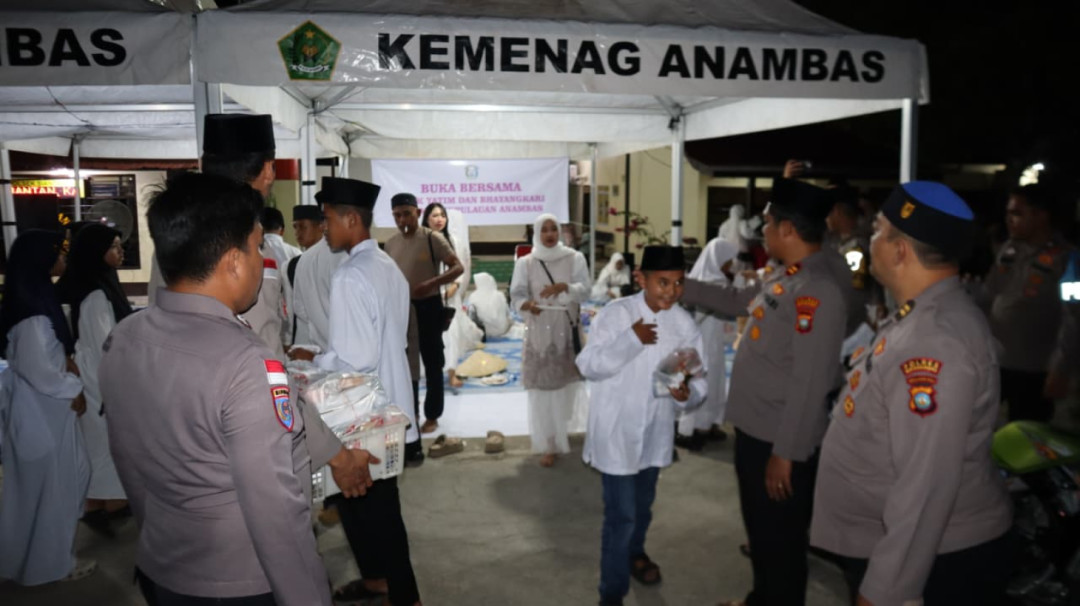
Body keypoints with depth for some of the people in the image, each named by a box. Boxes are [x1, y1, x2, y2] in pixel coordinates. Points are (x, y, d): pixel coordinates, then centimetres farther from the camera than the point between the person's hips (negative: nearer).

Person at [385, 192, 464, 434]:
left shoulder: (432, 239, -11)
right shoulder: (391, 243, 5)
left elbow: (458, 267, -14)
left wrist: (431, 283, -26)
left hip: (428, 307, -5)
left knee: (432, 364, 4)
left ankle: (432, 416, 16)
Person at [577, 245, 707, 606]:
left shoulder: (685, 324, -5)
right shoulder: (616, 314, -16)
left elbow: (699, 381, -3)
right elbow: (588, 366, -19)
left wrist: (687, 393, -26)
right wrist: (631, 340, -29)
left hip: (656, 431, 5)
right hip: (616, 431, -4)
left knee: (643, 505, 25)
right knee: (620, 513, -4)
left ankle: (634, 552, 53)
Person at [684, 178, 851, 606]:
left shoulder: (818, 289, -23)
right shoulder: (784, 277, 6)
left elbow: (810, 383, -25)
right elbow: (737, 301, 24)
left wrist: (786, 453, -22)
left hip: (780, 442, -10)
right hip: (754, 430, 10)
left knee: (780, 541, 9)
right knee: (760, 532, 25)